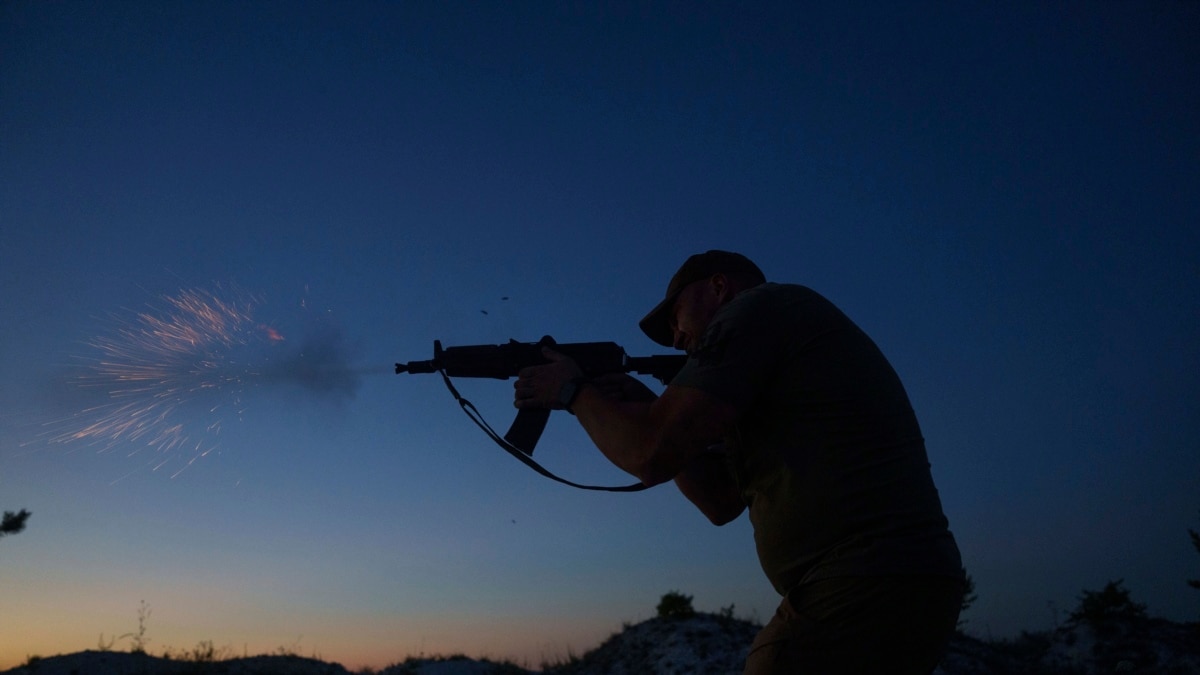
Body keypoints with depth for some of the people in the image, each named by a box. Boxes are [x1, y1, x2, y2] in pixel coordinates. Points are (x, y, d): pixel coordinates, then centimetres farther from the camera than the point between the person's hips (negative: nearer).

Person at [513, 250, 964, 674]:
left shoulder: (760, 306, -7)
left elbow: (652, 454, -15)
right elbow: (721, 501, 18)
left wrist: (575, 392, 2)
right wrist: (648, 409, 13)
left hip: (859, 595, -9)